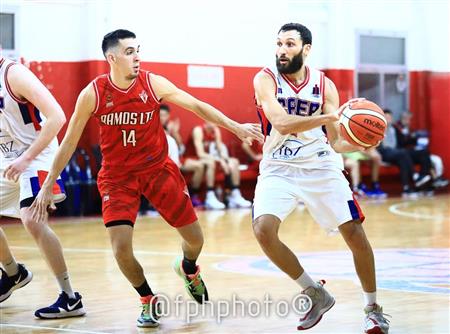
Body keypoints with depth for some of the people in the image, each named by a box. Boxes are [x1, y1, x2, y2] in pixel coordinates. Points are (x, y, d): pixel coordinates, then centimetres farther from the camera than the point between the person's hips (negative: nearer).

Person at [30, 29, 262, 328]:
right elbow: (69, 142, -5)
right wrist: (47, 186, -4)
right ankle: (148, 300, 12)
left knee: (195, 239, 4)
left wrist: (236, 128, -13)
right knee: (121, 248, -16)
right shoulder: (92, 94, -14)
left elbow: (198, 106, -6)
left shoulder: (153, 84, -13)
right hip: (117, 177, -1)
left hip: (158, 169, 1)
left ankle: (189, 270, 42)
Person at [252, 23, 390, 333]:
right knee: (263, 229, -22)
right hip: (279, 168, -1)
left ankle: (373, 309, 15)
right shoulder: (265, 80, -8)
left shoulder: (324, 85, -1)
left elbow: (336, 142, -1)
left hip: (321, 166, 1)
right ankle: (316, 294, -1)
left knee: (355, 232, -6)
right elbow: (281, 123, -25)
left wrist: (359, 143, -24)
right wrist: (331, 116, -34)